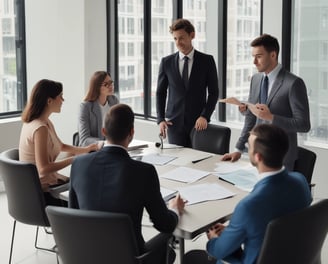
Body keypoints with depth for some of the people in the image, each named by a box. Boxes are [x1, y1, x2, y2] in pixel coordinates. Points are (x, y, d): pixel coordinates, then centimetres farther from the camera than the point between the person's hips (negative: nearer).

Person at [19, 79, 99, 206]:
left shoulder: (45, 122, 5)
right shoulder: (40, 128, -24)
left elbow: (60, 146, 19)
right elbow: (44, 168, -28)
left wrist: (85, 149, 7)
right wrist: (74, 159, -20)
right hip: (43, 192, -9)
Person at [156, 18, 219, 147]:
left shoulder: (206, 60, 2)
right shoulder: (166, 62, 5)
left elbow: (213, 92, 2)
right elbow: (160, 93, 10)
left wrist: (205, 116, -9)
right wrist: (161, 119, 0)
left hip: (198, 122, -1)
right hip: (174, 122, 1)